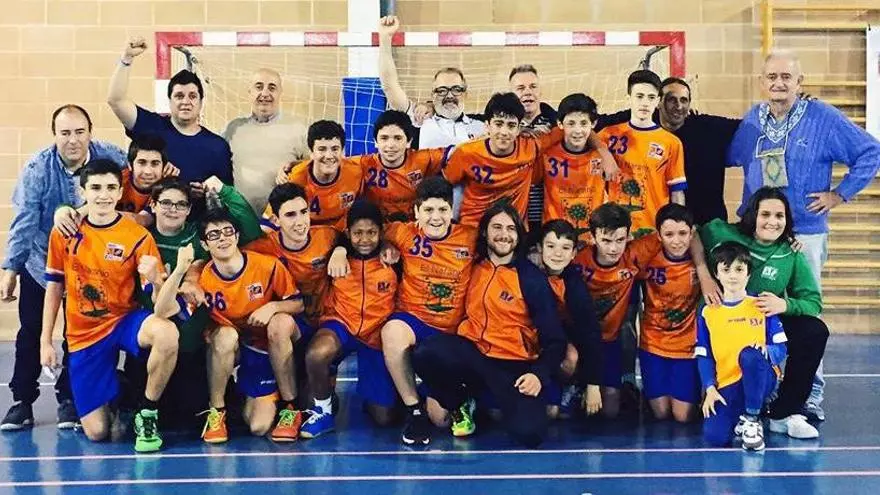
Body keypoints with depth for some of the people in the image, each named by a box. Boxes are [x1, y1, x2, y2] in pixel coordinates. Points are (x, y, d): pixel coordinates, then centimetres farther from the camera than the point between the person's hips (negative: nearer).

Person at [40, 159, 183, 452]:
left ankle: (147, 414, -13)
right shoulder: (64, 233, -3)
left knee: (167, 334, -39)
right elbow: (54, 288, 9)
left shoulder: (139, 237, -11)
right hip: (83, 334, 2)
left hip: (125, 321, -1)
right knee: (97, 432, -6)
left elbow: (162, 308, -16)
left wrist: (156, 281, -39)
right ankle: (115, 394, 32)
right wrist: (45, 341, 8)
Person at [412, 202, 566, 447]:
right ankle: (459, 405, 2)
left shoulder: (532, 278, -3)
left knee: (529, 432, -27)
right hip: (471, 352, 3)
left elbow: (554, 339, -3)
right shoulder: (473, 267, 7)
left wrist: (539, 374, -20)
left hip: (513, 364, -2)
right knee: (426, 353, -30)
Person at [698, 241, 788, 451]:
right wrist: (710, 389, -8)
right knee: (714, 435, -27)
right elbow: (703, 357, 5)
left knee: (749, 355, -37)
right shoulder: (708, 312, 6)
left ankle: (751, 419, -15)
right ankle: (739, 416, 9)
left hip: (761, 380, 0)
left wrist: (766, 351, -22)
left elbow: (781, 349, 0)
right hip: (726, 387, 0)